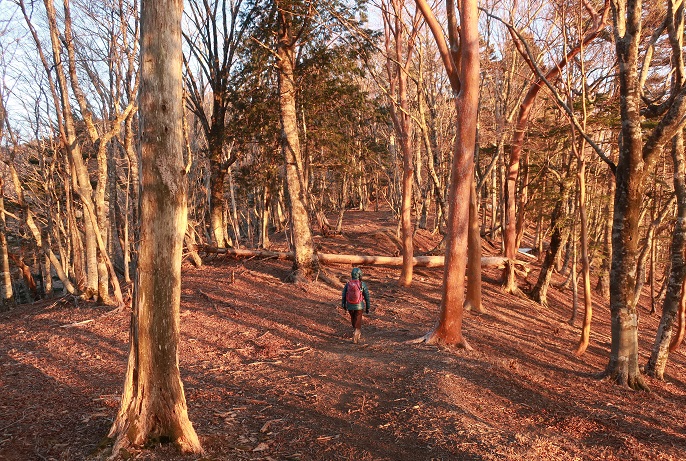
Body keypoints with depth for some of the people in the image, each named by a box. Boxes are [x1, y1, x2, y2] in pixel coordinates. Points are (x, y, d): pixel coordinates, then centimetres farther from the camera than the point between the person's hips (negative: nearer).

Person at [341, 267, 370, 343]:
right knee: (357, 322, 7)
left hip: (350, 306, 3)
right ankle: (355, 338, 0)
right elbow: (367, 297, -7)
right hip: (359, 306, -3)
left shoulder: (347, 284, -5)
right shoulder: (363, 284, -12)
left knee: (353, 319, 26)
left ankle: (357, 332, 45)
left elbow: (344, 296, 4)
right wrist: (367, 308, 5)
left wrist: (344, 305, 21)